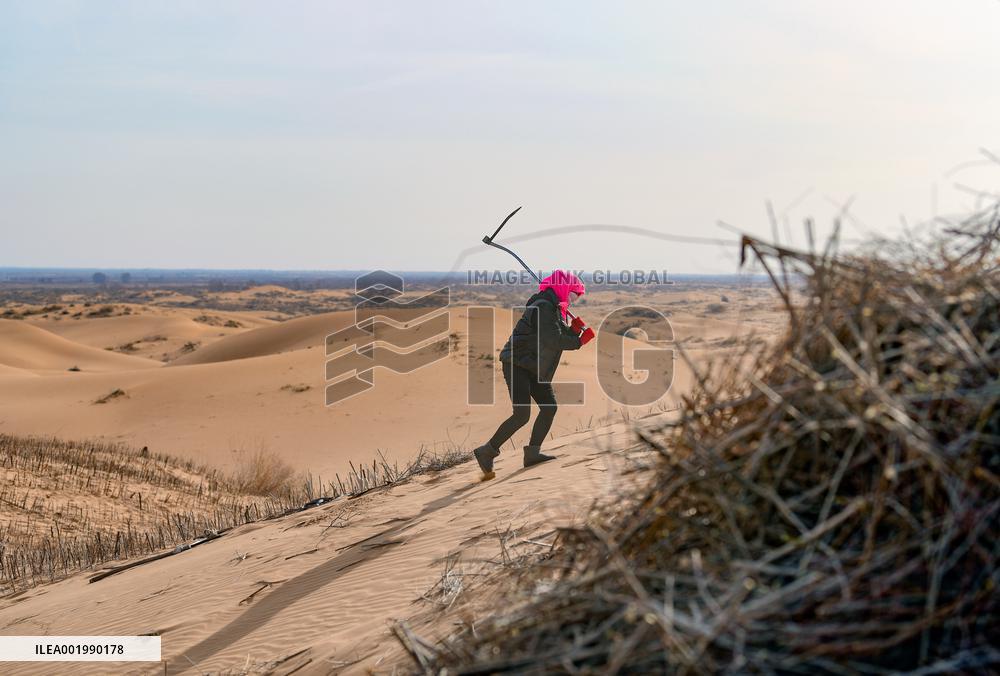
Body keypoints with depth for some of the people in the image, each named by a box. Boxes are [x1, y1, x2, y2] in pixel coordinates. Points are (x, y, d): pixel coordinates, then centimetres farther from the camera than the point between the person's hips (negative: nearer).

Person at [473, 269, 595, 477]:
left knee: (549, 406, 2)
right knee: (522, 414, -17)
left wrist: (574, 330, -3)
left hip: (535, 368, 10)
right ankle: (487, 452, -8)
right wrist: (579, 341, -15)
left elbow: (561, 338, 14)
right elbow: (552, 341, -25)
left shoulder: (555, 309, 17)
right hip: (517, 364, -10)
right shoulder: (543, 307, -17)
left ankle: (532, 452, 7)